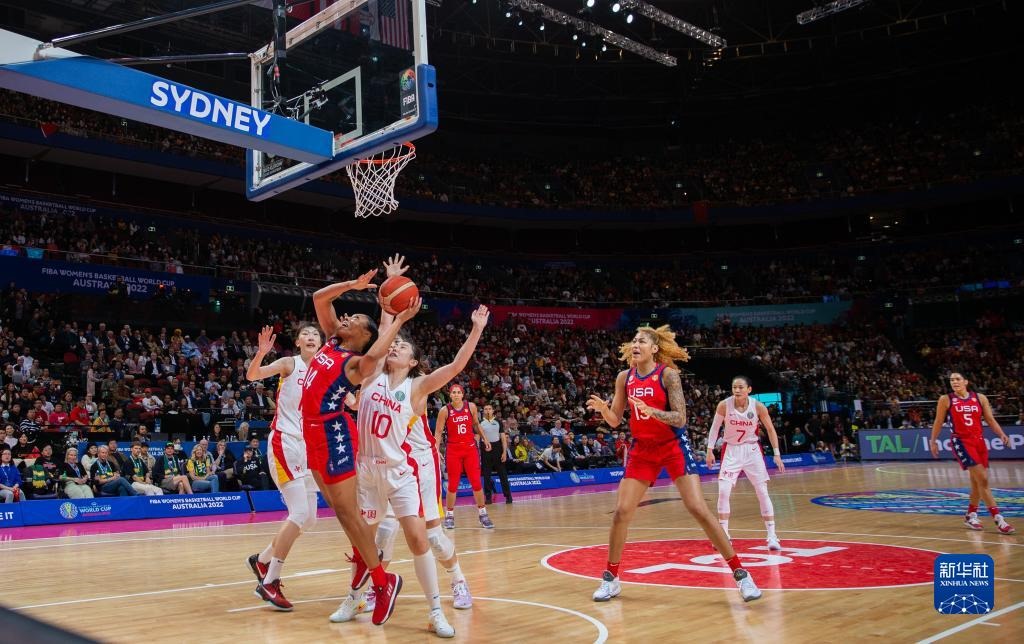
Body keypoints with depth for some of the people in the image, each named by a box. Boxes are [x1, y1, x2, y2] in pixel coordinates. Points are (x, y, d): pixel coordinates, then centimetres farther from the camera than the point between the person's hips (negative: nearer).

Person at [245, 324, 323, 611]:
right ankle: (270, 581, -6)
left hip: (307, 446, 7)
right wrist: (261, 352, -36)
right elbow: (252, 375, -19)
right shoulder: (289, 363, -5)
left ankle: (262, 559, 29)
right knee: (300, 513, -16)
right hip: (284, 443, -7)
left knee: (308, 519, 9)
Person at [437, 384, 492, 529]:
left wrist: (484, 439, 14)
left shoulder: (471, 407, 1)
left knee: (476, 482, 0)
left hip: (470, 448, 2)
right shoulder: (445, 410, -6)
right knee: (453, 484, 2)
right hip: (453, 450, -2)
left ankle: (482, 514, 12)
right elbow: (438, 432, -4)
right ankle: (449, 515, 15)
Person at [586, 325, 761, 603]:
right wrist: (603, 409, -19)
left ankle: (740, 574, 0)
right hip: (642, 449, 4)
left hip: (673, 447, -4)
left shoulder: (668, 374, -12)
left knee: (698, 509, -11)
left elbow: (680, 418, -17)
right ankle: (611, 579, 14)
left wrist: (651, 411, -34)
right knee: (621, 512, -2)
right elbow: (615, 421, 4)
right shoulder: (624, 378, 0)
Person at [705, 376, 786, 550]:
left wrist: (776, 454, -4)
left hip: (752, 450, 0)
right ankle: (724, 534, 2)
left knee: (762, 492, -3)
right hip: (731, 450, 0)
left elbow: (770, 430, -1)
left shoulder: (758, 407, -14)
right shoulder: (724, 405, -15)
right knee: (723, 491, -10)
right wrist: (710, 450, -4)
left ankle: (772, 536, 6)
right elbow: (715, 428, -1)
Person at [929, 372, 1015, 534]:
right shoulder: (946, 399, -2)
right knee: (982, 479, -14)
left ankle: (970, 515, 30)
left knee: (977, 482, 11)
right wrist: (933, 441, 6)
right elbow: (938, 422, 5)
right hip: (961, 442, -4)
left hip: (979, 441, 5)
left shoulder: (980, 398, 6)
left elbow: (990, 419, 5)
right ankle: (998, 518, -13)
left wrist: (1002, 434, -10)